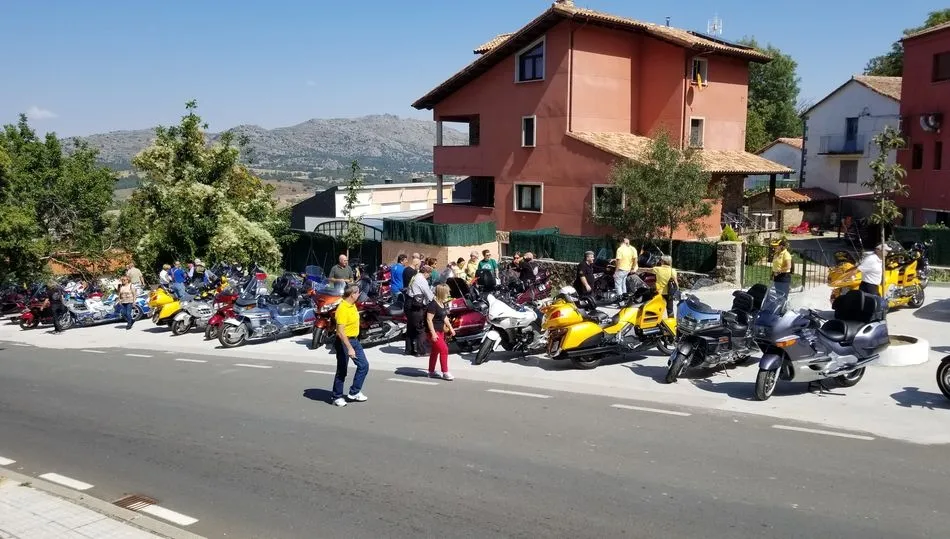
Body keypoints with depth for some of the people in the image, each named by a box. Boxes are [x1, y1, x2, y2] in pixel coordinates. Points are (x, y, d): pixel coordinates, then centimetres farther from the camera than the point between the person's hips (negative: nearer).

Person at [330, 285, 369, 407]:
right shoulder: (342, 309, -23)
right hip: (344, 341, -9)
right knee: (342, 371, 3)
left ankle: (354, 393, 20)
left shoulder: (352, 305, 6)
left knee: (364, 365, 9)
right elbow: (341, 331, -27)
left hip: (354, 340, 9)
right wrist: (349, 348, -31)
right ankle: (337, 397, 18)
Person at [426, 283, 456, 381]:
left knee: (435, 351, 15)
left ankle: (431, 372, 25)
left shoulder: (442, 304, 9)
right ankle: (445, 373, -4)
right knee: (444, 350, -12)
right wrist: (433, 333, -25)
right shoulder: (433, 304, -20)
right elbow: (429, 319, -22)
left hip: (440, 331, 10)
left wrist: (450, 328, 20)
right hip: (434, 331, -10)